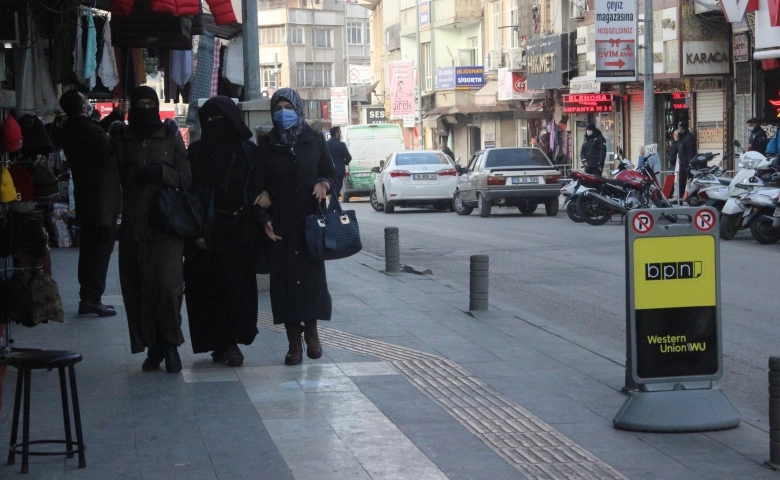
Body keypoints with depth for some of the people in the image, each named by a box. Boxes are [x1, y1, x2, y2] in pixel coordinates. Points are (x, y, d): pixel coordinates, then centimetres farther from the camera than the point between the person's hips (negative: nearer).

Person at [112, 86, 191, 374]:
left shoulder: (171, 139, 8)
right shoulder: (123, 142, 11)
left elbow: (186, 179, 4)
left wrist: (162, 172, -13)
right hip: (133, 228, 2)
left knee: (166, 283, -13)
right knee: (137, 288, 0)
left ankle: (169, 344, 0)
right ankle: (153, 347, 9)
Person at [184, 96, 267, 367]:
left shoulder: (248, 151, 5)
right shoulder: (197, 152, 4)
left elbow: (257, 191, 5)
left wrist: (258, 223, -8)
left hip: (238, 232, 0)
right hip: (207, 231, 0)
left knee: (238, 286, -2)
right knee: (209, 288, -1)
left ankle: (230, 342, 7)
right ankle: (220, 344, 5)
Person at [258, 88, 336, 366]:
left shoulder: (315, 141, 5)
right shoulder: (266, 146, 5)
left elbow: (330, 173, 11)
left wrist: (324, 184, -12)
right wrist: (265, 219, -4)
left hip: (310, 223, 0)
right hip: (280, 227, 0)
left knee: (312, 276, 1)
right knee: (285, 279, -2)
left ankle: (311, 331, 19)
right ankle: (294, 343, 3)